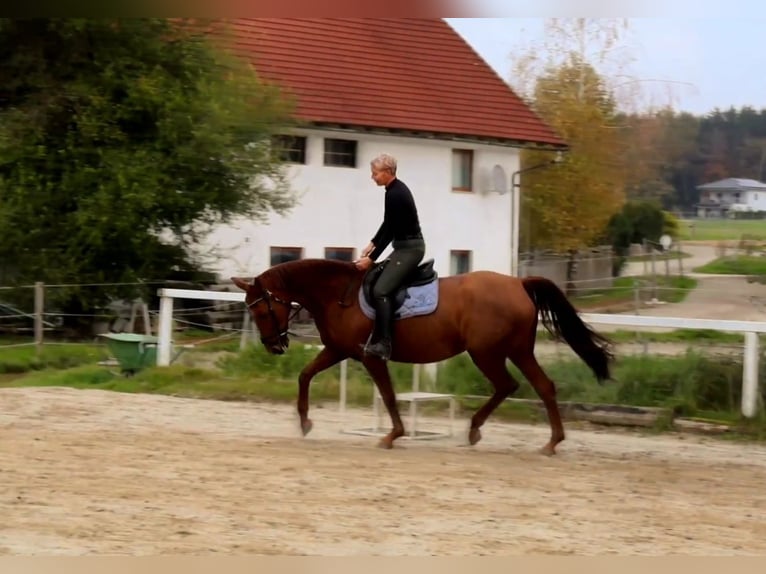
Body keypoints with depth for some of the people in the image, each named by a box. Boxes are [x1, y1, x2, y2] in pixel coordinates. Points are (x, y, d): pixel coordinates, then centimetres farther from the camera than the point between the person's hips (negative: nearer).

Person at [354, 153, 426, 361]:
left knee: (380, 290, -19)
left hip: (410, 249, -11)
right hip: (406, 247, 11)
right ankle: (378, 336, 23)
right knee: (377, 277, 19)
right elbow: (388, 225, 20)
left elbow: (390, 231, -19)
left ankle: (383, 344, -22)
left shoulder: (395, 195, -21)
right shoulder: (397, 189, 10)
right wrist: (372, 244, 16)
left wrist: (371, 259, -14)